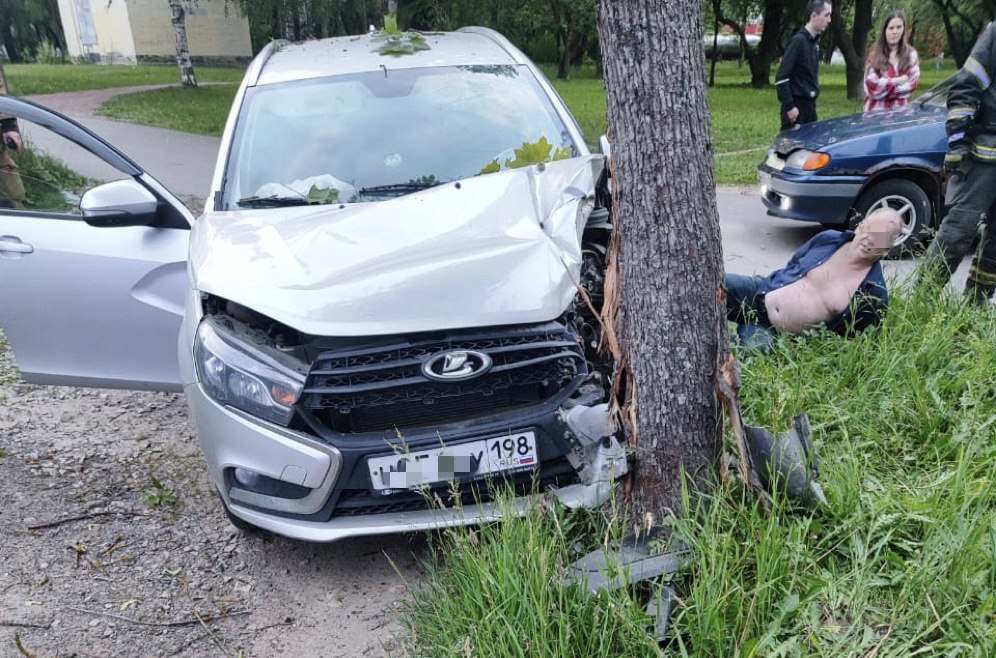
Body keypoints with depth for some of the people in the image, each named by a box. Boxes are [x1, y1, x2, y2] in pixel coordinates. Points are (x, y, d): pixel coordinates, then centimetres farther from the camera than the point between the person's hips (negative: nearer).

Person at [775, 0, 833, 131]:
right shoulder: (798, 40, -14)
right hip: (796, 106, -9)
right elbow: (781, 77, -19)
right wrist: (789, 106, -20)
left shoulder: (815, 41, 12)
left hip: (809, 105, 9)